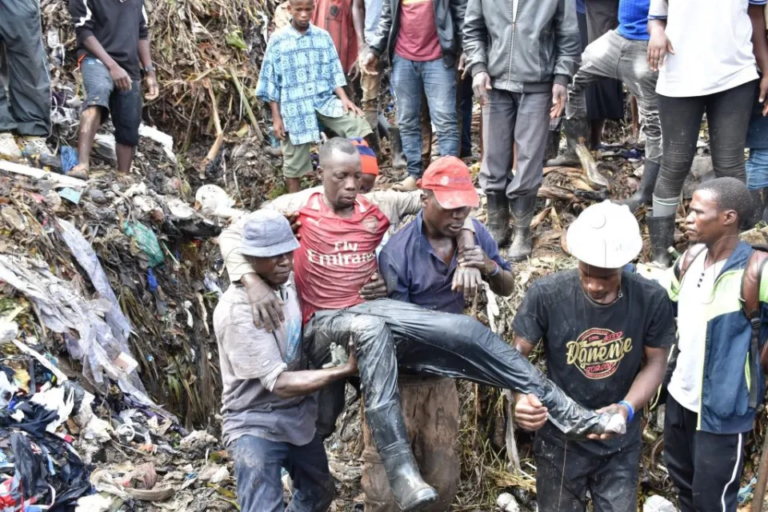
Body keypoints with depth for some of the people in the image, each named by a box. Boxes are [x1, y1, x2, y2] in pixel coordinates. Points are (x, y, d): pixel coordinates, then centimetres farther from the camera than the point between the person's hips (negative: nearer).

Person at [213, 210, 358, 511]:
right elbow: (279, 383, -27)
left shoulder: (288, 282, -4)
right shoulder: (237, 310, -27)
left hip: (299, 413, 8)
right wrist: (346, 370, -29)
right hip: (257, 424, -8)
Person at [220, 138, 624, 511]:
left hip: (375, 314, 4)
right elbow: (231, 235, -6)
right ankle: (402, 474, -49)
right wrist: (253, 282, -25)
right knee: (371, 329, -41)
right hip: (325, 326, -4)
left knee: (467, 332, -16)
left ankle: (568, 414, -15)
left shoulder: (375, 207, 9)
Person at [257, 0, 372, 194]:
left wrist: (344, 99, -7)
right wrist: (276, 118, -4)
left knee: (359, 126, -17)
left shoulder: (323, 36, 5)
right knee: (294, 163, 4)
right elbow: (271, 82, -1)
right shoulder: (278, 40, -2)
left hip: (324, 100, 2)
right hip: (295, 106, -2)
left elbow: (333, 73, 9)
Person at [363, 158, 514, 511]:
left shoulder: (473, 234, -8)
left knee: (442, 481, 13)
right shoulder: (398, 253, -23)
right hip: (396, 375, -5)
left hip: (440, 373, 5)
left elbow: (507, 289, 2)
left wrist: (490, 268, -19)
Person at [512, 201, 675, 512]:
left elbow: (655, 362, -5)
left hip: (621, 442, 1)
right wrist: (521, 397, -32)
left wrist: (628, 408, -24)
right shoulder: (547, 294, -21)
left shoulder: (651, 299, -16)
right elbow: (517, 353, -11)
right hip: (560, 438, -1)